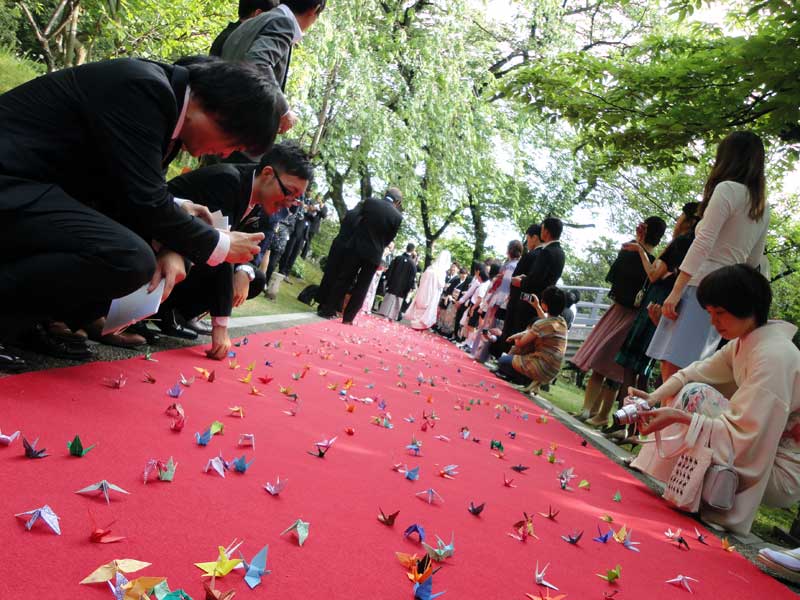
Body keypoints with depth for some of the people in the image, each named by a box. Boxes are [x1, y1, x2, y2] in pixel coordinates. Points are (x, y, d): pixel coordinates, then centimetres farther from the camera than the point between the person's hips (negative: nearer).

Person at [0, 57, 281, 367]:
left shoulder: (164, 97, 9)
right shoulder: (143, 88, -20)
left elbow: (144, 194, 10)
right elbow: (146, 200, -23)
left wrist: (170, 247, -8)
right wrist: (219, 246, -10)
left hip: (28, 185, 10)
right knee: (132, 260, -27)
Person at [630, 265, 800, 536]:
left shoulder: (773, 356, -25)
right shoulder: (747, 340, 2)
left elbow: (742, 438, -28)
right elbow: (696, 372, 3)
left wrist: (679, 417, -34)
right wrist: (655, 397, -12)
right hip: (760, 446, 9)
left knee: (695, 395, -20)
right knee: (688, 388, 4)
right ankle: (648, 470, 5)